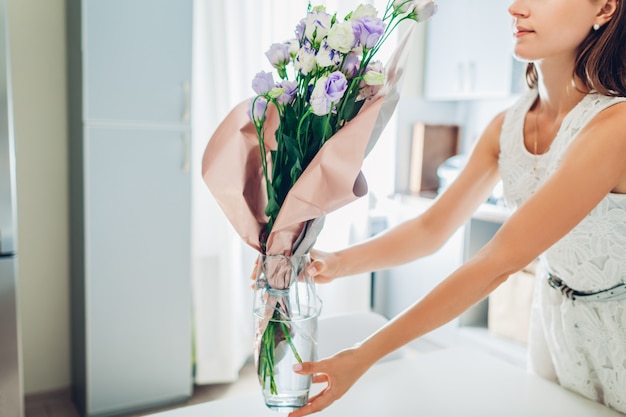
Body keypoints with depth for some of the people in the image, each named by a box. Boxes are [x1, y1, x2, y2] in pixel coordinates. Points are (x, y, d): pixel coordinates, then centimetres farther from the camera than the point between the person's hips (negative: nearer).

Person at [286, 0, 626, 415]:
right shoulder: (506, 126, -7)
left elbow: (500, 260, -34)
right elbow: (431, 228, -8)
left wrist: (364, 355, -34)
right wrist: (337, 263, -24)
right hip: (553, 315, 5)